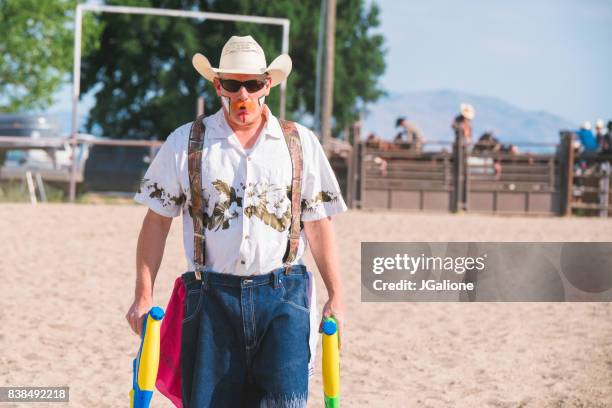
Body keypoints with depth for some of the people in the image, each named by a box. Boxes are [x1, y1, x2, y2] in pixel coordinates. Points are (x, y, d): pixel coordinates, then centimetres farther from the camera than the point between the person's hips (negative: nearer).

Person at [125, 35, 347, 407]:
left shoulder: (301, 143, 8)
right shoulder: (184, 144, 6)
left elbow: (318, 223, 9)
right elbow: (157, 221, 7)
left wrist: (336, 297, 4)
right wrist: (144, 297, 2)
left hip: (283, 294, 0)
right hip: (213, 295, 0)